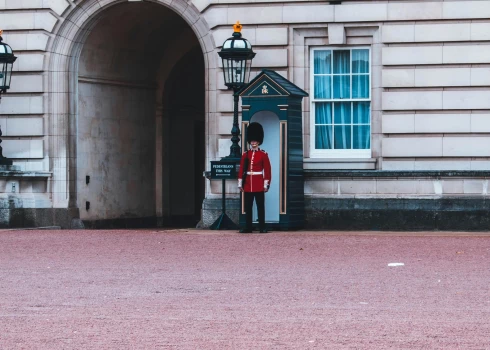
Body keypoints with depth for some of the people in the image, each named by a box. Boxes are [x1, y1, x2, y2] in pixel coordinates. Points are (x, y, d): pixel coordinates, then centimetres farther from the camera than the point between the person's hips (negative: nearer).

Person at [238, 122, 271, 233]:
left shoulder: (263, 155, 1)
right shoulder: (245, 154, 9)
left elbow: (267, 170, -1)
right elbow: (241, 170, 9)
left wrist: (266, 184, -7)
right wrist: (240, 184, 4)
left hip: (259, 185, -3)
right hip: (248, 185, 3)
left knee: (260, 207, 0)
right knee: (248, 207, 4)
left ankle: (262, 227, 3)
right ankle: (248, 227, 9)